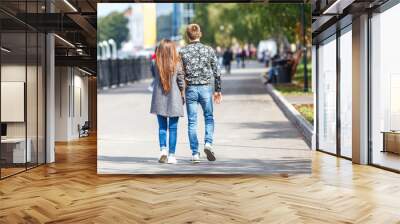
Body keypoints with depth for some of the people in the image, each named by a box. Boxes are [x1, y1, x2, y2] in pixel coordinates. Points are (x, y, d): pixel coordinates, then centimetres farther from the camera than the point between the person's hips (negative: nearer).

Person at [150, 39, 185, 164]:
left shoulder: (157, 64, -3)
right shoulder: (177, 63, -6)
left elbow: (157, 79, 0)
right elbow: (181, 82, -4)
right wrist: (182, 96, 10)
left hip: (159, 99, 1)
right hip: (174, 99, -1)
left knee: (162, 127, 13)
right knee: (173, 128, 6)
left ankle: (163, 149, -2)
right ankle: (171, 155, 9)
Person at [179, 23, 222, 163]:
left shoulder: (182, 52, -1)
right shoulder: (209, 50, 1)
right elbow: (217, 72, 2)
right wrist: (218, 90, 10)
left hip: (190, 89, 0)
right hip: (205, 88, 0)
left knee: (192, 121, 6)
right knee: (209, 117, 17)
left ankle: (195, 153, 7)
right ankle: (208, 142, -4)